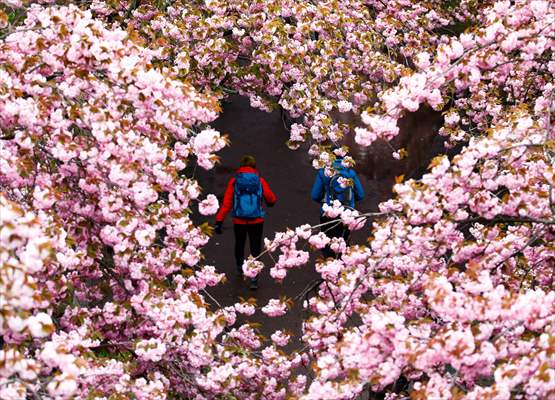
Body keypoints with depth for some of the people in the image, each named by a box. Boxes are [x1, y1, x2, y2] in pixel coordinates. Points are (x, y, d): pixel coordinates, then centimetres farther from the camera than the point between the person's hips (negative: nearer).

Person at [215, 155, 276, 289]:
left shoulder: (234, 181, -5)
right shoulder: (260, 181, -4)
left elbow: (226, 203, -9)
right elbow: (271, 199, 5)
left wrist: (219, 221, -8)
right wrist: (270, 203, 29)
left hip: (239, 221, 1)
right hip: (256, 221, -1)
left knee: (239, 245, 24)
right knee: (255, 249, 6)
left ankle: (240, 268, 45)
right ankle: (254, 279, -2)